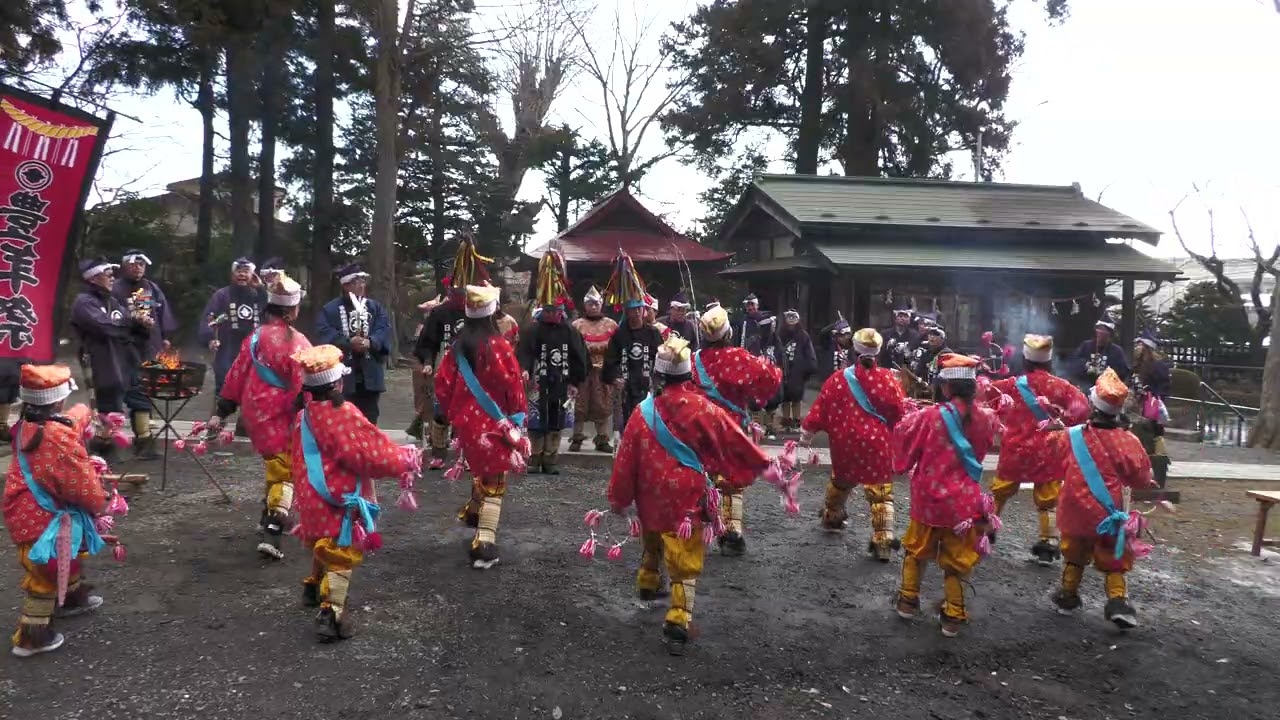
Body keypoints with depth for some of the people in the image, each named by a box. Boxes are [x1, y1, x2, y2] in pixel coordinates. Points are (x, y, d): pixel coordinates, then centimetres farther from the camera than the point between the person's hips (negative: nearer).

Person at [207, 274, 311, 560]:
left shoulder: (255, 338, 3)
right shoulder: (297, 343, -15)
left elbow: (236, 377, 7)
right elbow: (304, 387, -17)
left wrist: (221, 412, 13)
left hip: (254, 415, 6)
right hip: (281, 418, -6)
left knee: (275, 464, 24)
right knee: (283, 471, -1)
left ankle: (272, 516, 34)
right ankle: (271, 532, -11)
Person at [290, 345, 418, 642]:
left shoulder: (304, 415, 4)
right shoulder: (344, 415, -23)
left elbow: (295, 462, 17)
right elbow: (375, 455, -22)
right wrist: (407, 458, -6)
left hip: (312, 500, 9)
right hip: (341, 503, -8)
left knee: (324, 547, 30)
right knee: (342, 557, -4)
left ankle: (313, 587, 48)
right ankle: (331, 612, -12)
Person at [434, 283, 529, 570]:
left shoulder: (458, 347, 0)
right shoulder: (499, 346, -15)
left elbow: (442, 384, 2)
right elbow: (514, 385, -13)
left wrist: (453, 415, 16)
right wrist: (518, 418, 1)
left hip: (467, 423, 5)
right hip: (495, 424, -5)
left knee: (481, 470, 29)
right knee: (494, 481, 0)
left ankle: (474, 514, 41)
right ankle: (484, 545, -3)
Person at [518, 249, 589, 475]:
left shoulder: (570, 332, 5)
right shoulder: (532, 330, -4)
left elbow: (579, 358, 8)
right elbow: (523, 352, -16)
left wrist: (575, 382, 5)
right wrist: (524, 370, -34)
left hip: (561, 385, 3)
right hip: (538, 385, -3)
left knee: (556, 425, 8)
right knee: (536, 424, 1)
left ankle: (549, 461, 16)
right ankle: (534, 460, 10)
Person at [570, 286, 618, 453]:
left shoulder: (611, 324, 6)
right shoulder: (577, 325, 2)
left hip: (604, 371, 2)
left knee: (603, 406, 6)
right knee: (580, 405, 3)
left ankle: (602, 440, 14)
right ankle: (577, 438, 12)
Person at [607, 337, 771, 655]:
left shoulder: (644, 411, -7)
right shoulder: (703, 408, -12)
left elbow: (626, 458, -3)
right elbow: (735, 441, -2)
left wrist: (618, 498, 9)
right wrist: (761, 462, 15)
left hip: (651, 495, 3)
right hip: (688, 497, -3)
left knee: (652, 541, 30)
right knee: (685, 562, 0)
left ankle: (648, 584, 52)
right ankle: (678, 622, -9)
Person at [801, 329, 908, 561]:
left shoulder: (839, 379, -4)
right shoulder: (888, 378, -5)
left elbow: (821, 408, 1)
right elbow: (900, 413, -2)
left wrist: (808, 432, 11)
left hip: (846, 443, 2)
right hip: (879, 444, -2)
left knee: (841, 480, 27)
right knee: (881, 492, 2)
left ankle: (832, 516, 48)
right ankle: (884, 541, -6)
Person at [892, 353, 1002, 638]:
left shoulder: (930, 417, -17)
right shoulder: (985, 418, -7)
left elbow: (902, 433, -4)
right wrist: (975, 401, 17)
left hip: (930, 499, -2)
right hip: (965, 503, 2)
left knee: (916, 550, 22)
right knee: (956, 560, 14)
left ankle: (908, 601, 32)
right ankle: (953, 617, 20)